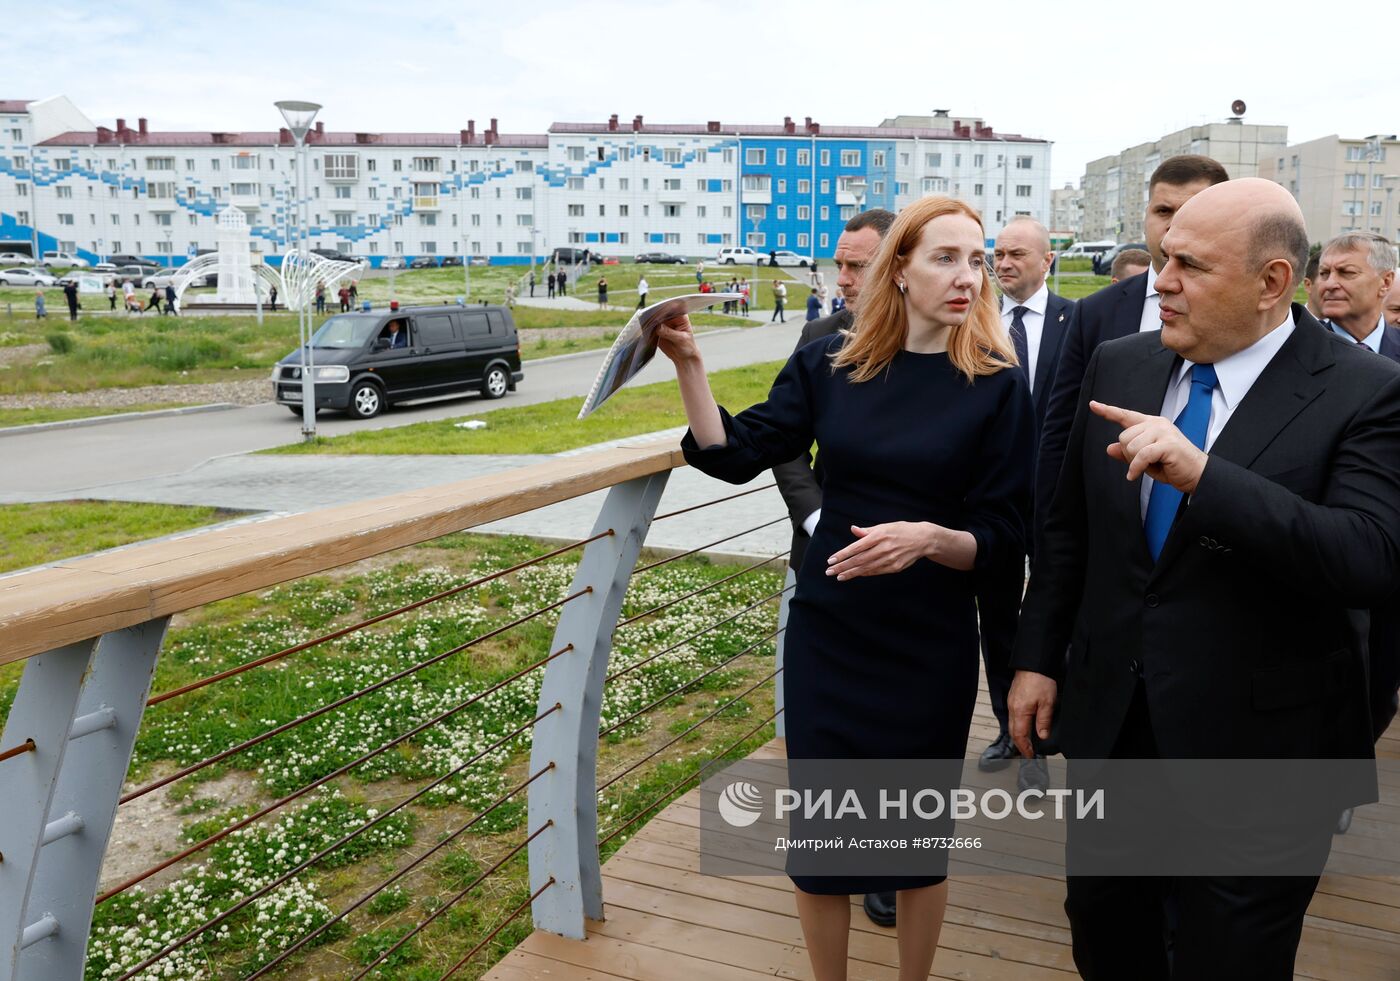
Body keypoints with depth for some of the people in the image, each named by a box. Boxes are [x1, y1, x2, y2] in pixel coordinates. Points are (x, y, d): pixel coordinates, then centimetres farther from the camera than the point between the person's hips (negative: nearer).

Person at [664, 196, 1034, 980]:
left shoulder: (997, 385, -8)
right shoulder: (830, 364, -2)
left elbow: (1005, 534, -8)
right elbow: (734, 454, -1)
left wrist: (929, 538, -27)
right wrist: (688, 362, -12)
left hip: (931, 646, -1)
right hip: (827, 634, 2)